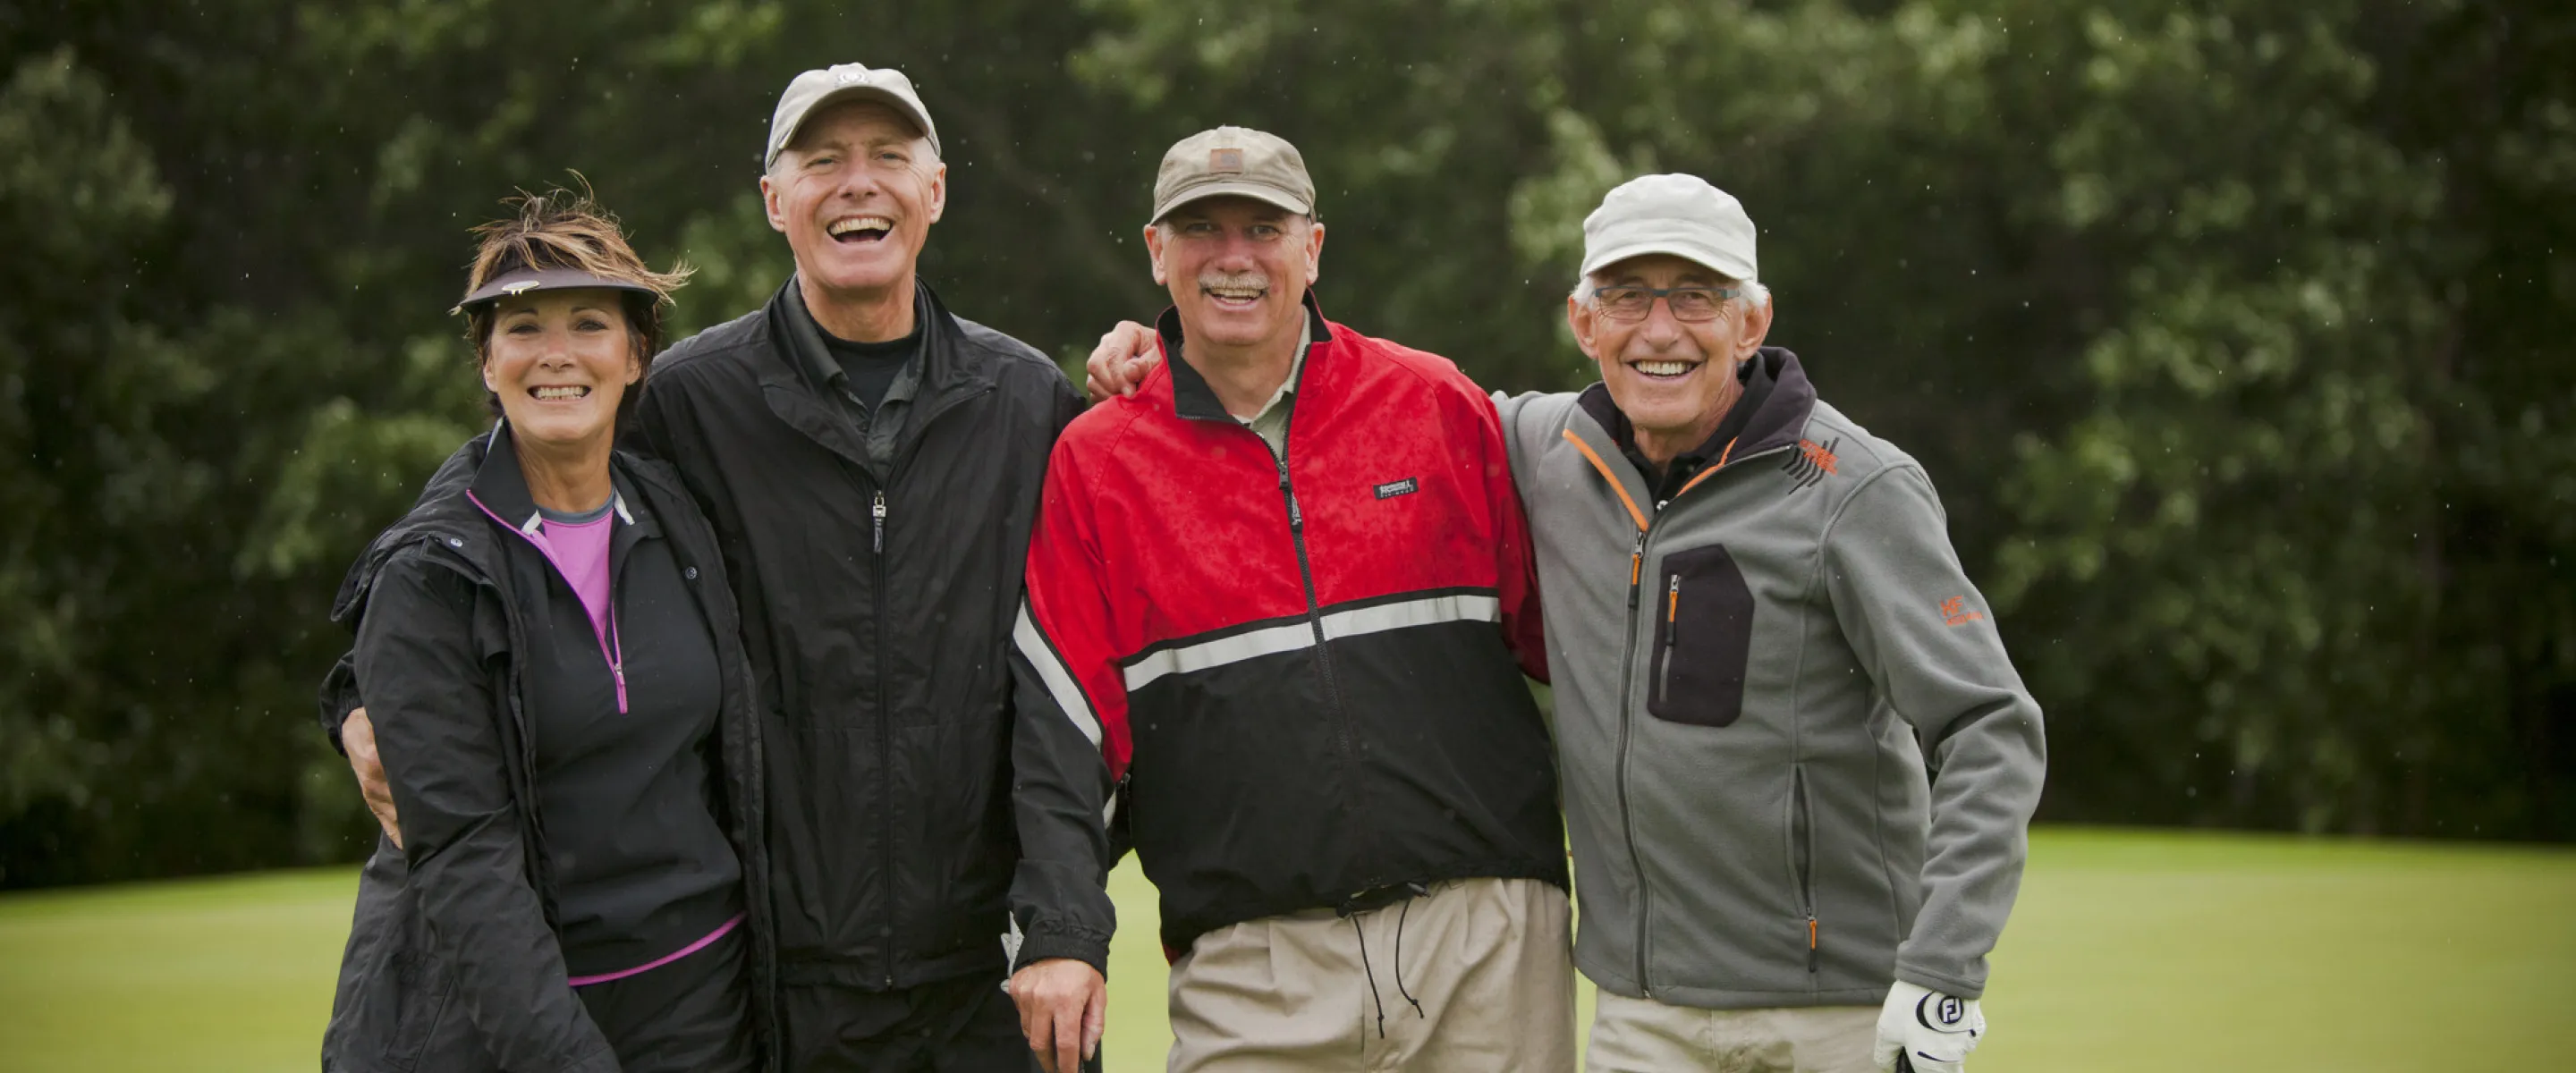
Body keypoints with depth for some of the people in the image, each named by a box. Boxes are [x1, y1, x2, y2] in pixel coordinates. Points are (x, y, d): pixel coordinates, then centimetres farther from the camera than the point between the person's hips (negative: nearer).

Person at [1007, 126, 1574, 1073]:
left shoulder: (1438, 405, 7)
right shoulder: (1096, 462, 6)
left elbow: (1557, 628, 11)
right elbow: (1062, 722, 2)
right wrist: (1060, 935, -9)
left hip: (1489, 935, 1)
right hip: (1252, 975, 0)